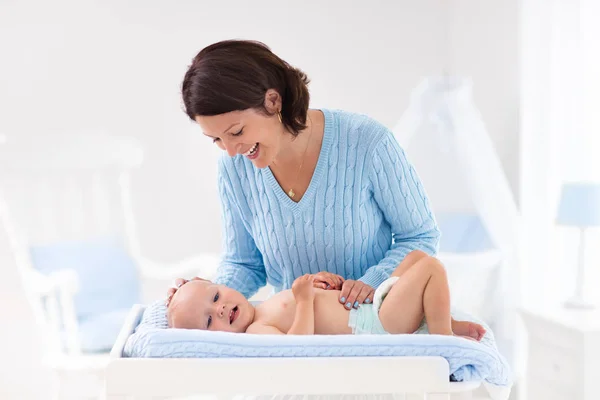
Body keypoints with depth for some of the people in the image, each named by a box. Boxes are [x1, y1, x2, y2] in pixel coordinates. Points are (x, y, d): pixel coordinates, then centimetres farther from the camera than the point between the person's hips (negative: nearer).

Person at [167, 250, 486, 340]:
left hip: (372, 306, 10)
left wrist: (318, 281, 5)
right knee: (431, 267, -14)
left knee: (418, 256, 19)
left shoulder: (268, 308, 12)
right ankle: (442, 339, -7)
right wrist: (304, 300, -26)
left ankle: (443, 320, 13)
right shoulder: (256, 332, -17)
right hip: (377, 328, -10)